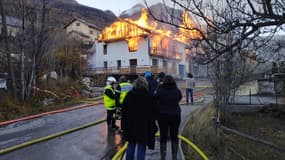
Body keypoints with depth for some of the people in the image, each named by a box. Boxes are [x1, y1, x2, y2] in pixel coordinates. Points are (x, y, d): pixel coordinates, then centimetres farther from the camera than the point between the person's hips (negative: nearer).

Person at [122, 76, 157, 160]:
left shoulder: (129, 94, 0)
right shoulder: (149, 96, -7)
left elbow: (124, 109, 2)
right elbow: (154, 111, -4)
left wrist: (126, 119, 14)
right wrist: (152, 123, 7)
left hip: (131, 123, 3)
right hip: (144, 124, -3)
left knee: (131, 144, 18)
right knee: (141, 146, 5)